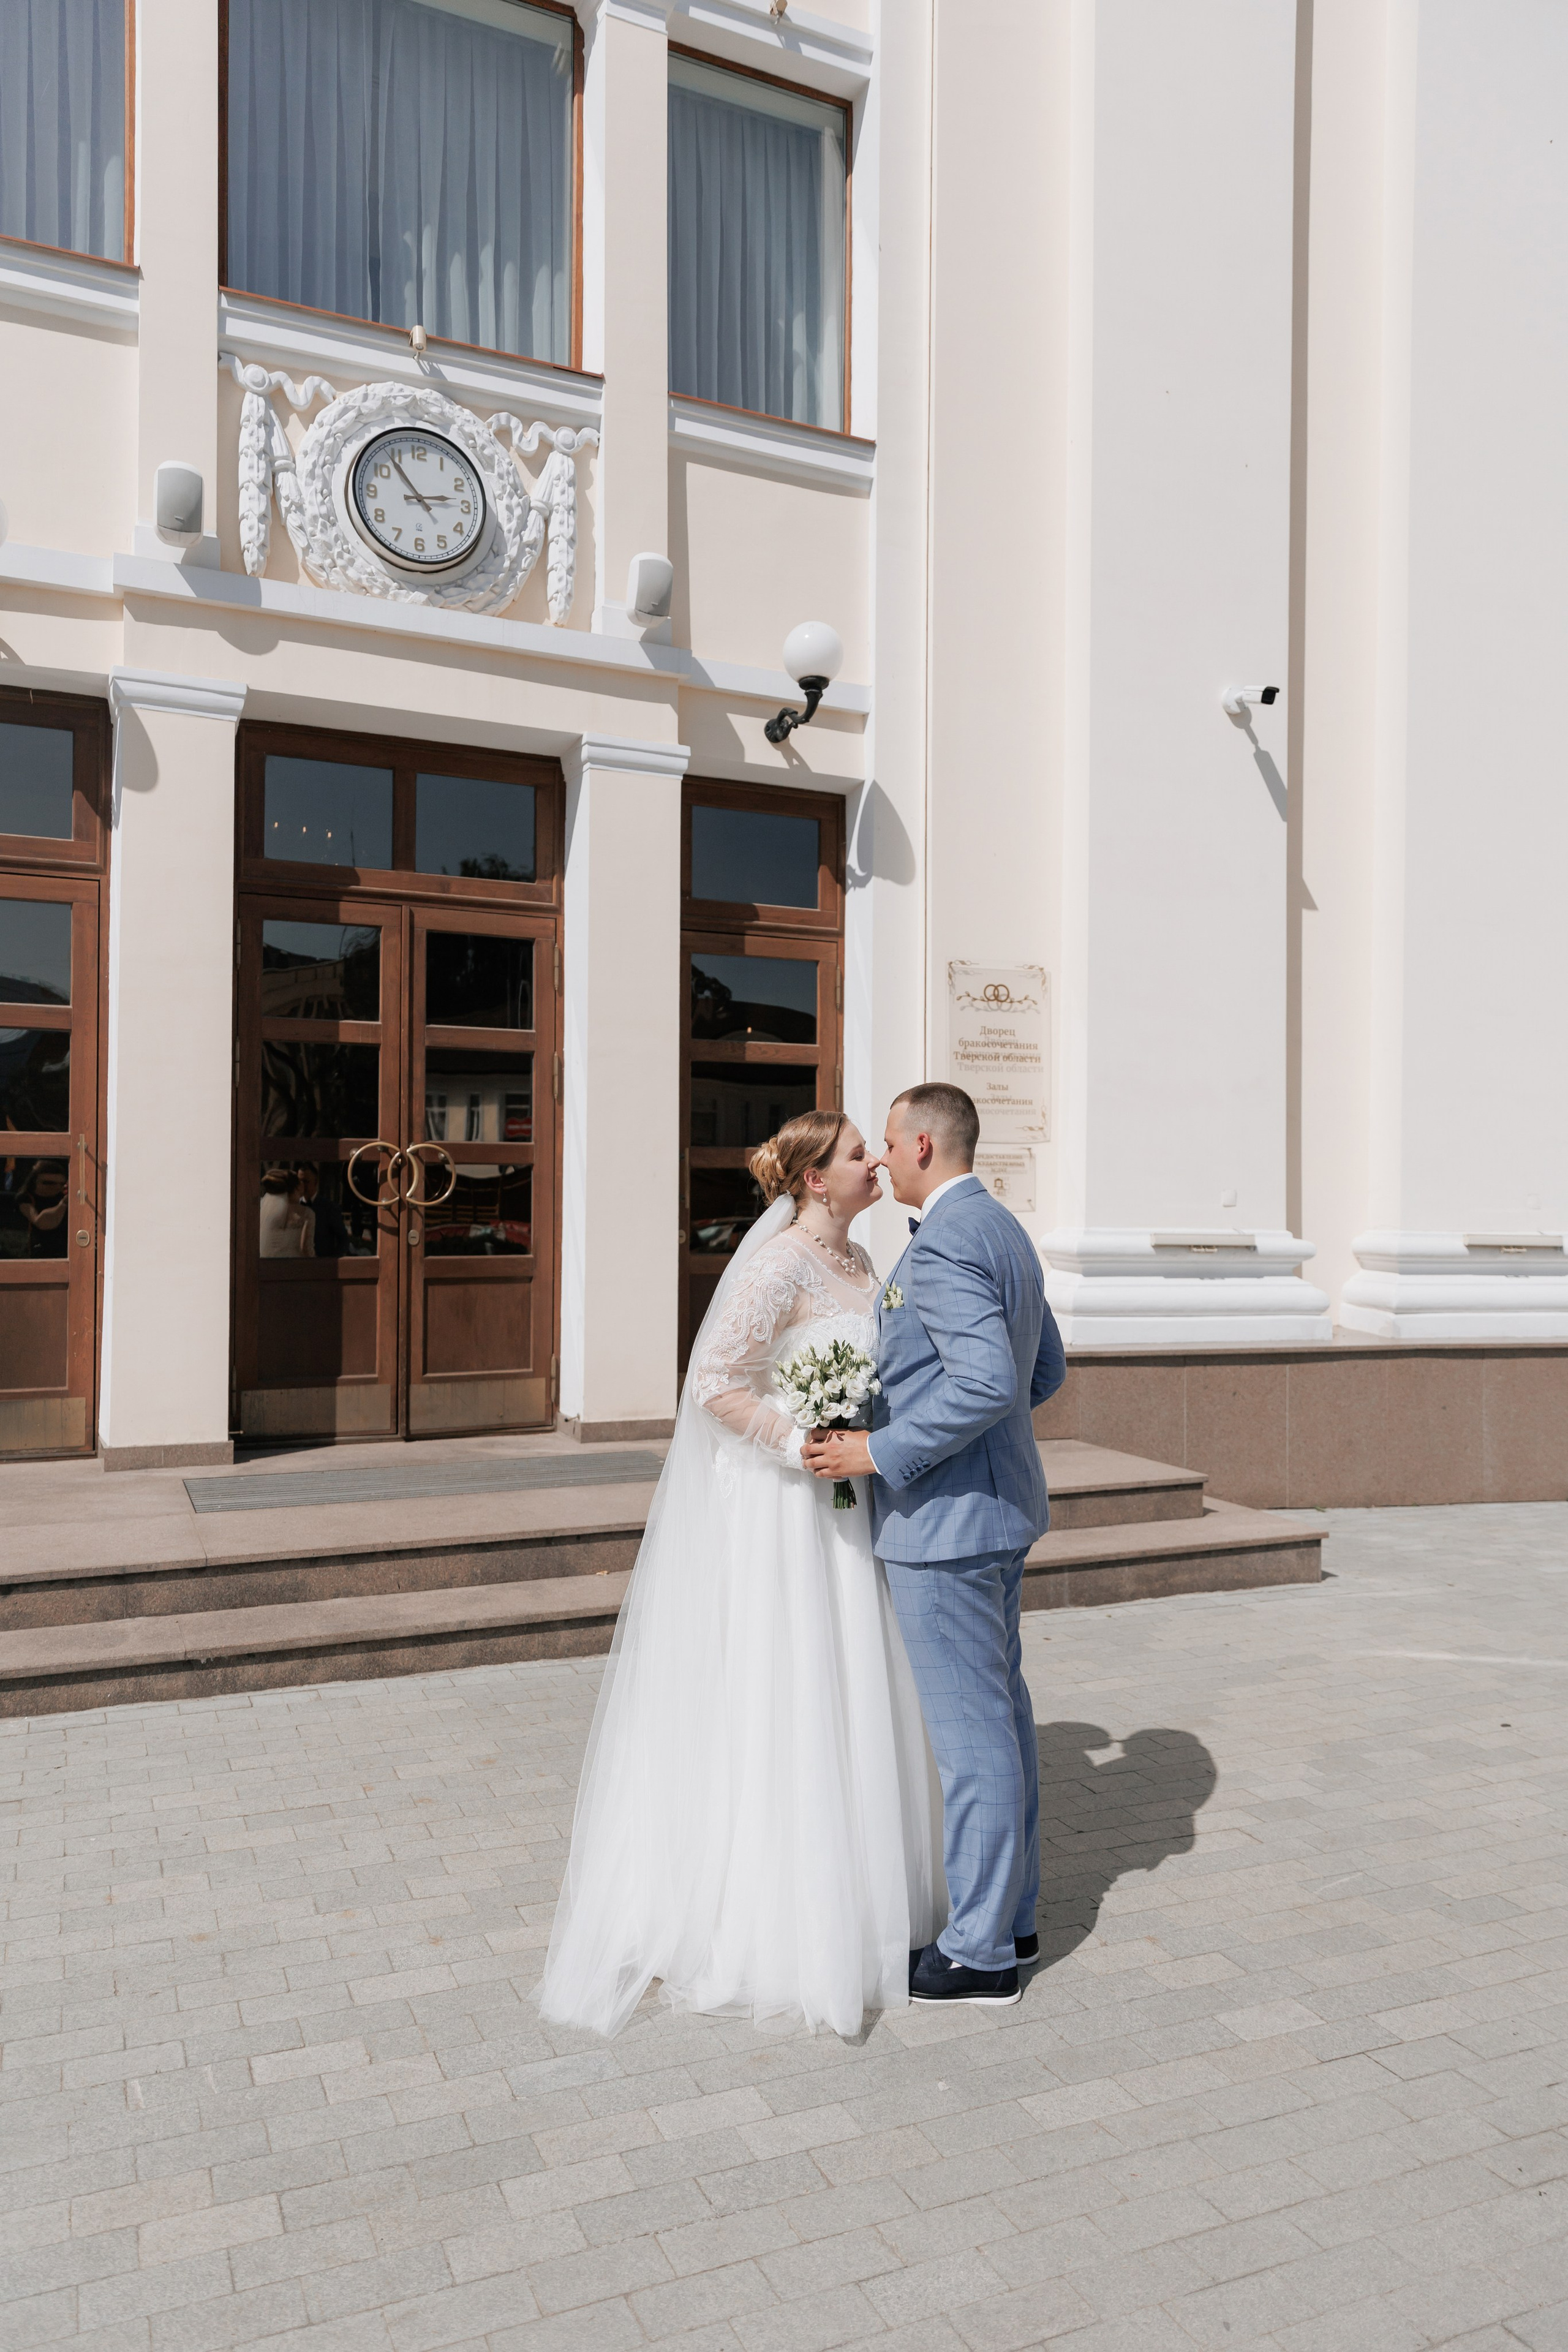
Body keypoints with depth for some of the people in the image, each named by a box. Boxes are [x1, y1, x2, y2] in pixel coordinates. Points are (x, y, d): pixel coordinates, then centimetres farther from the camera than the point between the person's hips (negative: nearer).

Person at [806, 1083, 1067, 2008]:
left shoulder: (942, 1244, -20)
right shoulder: (1005, 1230, 12)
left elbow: (990, 1381, -29)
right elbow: (1048, 1369, 18)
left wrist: (882, 1452, -23)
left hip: (944, 1515, -11)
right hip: (1001, 1506, 11)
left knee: (969, 1731, 0)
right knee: (1001, 1712, 17)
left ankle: (980, 1952, 14)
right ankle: (1011, 1913, 31)